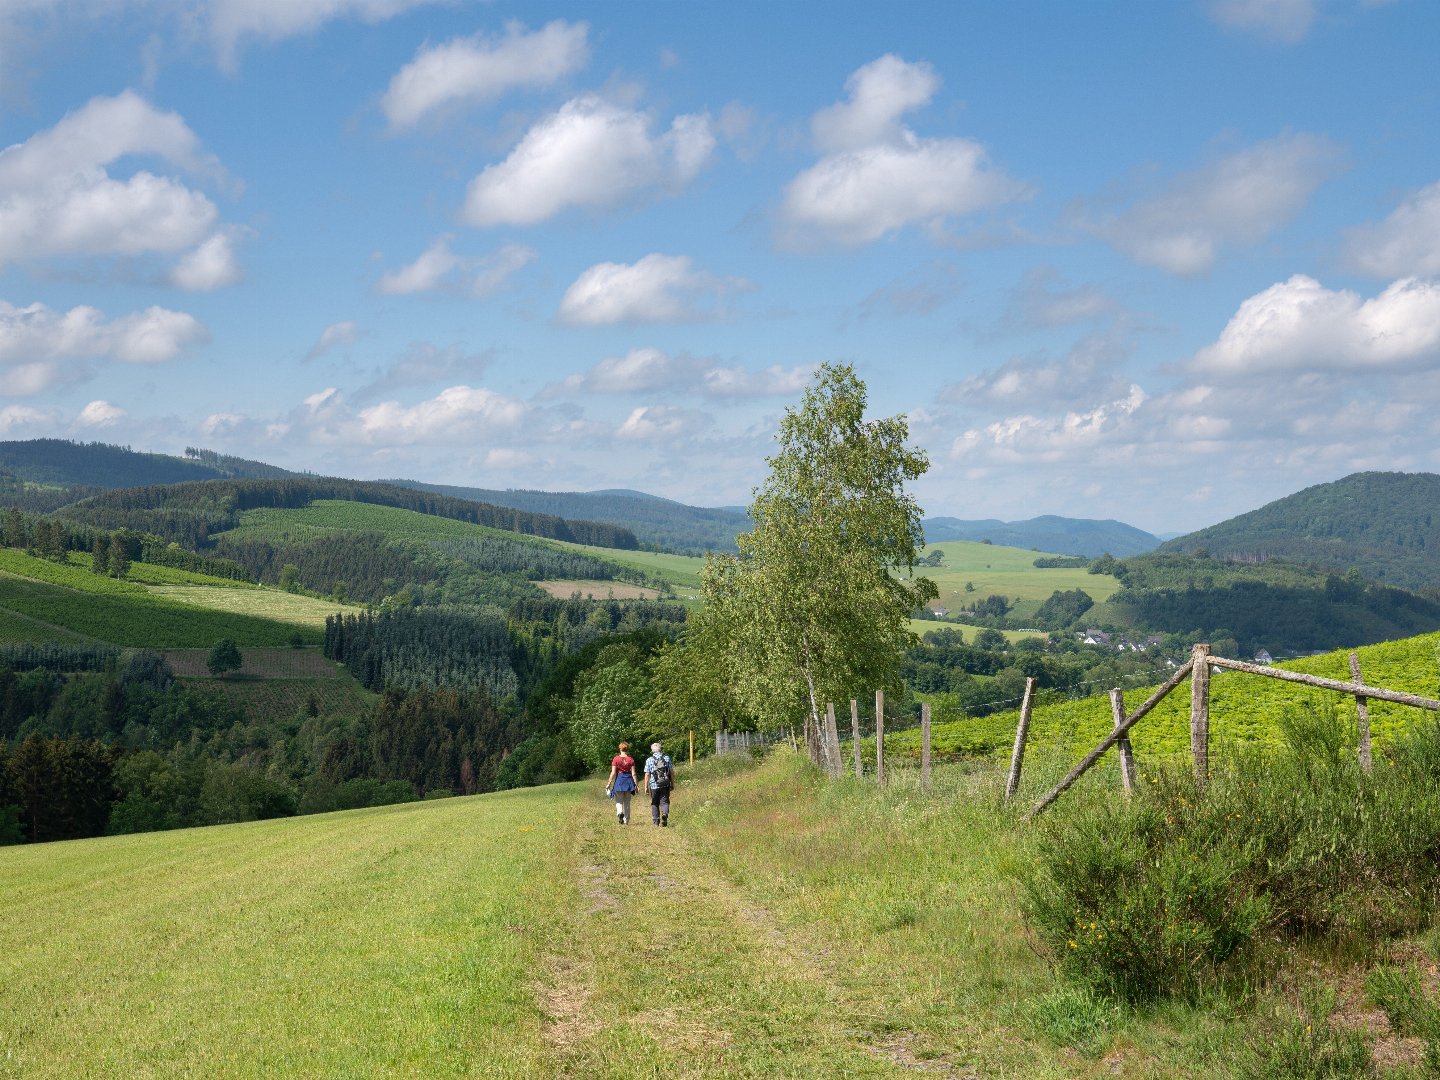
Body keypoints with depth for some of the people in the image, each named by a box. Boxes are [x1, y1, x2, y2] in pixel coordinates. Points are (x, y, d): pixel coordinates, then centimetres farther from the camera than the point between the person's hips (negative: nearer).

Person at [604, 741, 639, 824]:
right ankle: (626, 820, 15)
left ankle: (620, 812, -22)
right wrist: (637, 785, 2)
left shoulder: (616, 759, -6)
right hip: (628, 780, 2)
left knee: (619, 801, 7)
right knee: (627, 802, 13)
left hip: (619, 780, -2)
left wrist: (608, 784, -2)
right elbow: (633, 774, -3)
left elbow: (613, 773, -8)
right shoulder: (631, 759, -2)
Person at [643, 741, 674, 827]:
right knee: (664, 802, 4)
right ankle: (665, 814, -24)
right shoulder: (667, 758, 2)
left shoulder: (649, 760, -2)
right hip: (666, 785, 1)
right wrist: (673, 783, 11)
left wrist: (646, 786, 2)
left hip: (654, 785, -1)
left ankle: (655, 821, 15)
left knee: (654, 803, 12)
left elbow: (647, 775, -4)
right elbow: (672, 772, 2)